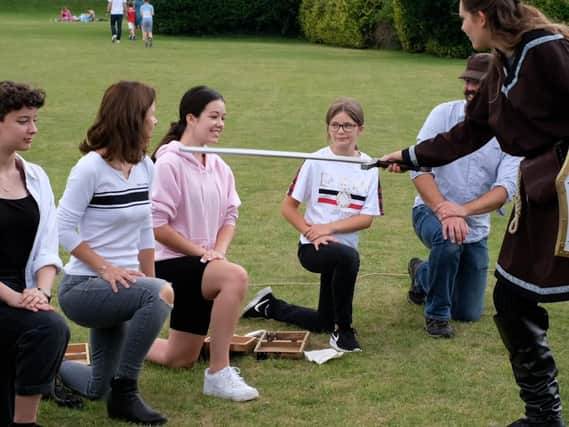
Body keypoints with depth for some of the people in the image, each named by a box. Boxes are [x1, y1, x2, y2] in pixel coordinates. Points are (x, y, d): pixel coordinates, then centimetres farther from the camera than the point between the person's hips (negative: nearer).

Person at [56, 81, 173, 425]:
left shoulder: (145, 166, 3)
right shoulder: (91, 167, -17)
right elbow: (64, 229, -16)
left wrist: (150, 283, 6)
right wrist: (106, 268, -22)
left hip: (124, 284, 8)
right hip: (83, 287, -7)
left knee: (95, 389, 13)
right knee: (161, 294, -34)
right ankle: (125, 393, -21)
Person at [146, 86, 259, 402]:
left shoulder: (219, 167, 7)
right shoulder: (170, 163, -14)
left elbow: (230, 216, 11)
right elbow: (157, 225, -17)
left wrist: (219, 251, -9)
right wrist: (201, 251, -16)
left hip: (202, 268, 8)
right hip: (172, 264, -8)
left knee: (181, 360, 12)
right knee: (236, 276, -36)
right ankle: (219, 373, -29)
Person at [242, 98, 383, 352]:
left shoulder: (369, 167, 0)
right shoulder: (316, 162, -6)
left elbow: (367, 218, -5)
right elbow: (288, 207, -4)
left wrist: (328, 228, -16)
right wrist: (311, 232, -17)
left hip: (343, 245, 4)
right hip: (313, 248, -4)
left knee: (322, 323, 12)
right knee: (348, 257, -39)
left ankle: (270, 306, 38)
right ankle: (343, 330, -21)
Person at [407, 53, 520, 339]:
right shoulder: (445, 114, -12)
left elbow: (506, 187, -21)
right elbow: (419, 167, -20)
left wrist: (463, 209, -38)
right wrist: (443, 209, -36)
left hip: (475, 226, 3)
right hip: (431, 211, -3)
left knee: (469, 314, 10)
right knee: (448, 240, -39)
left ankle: (422, 274, 40)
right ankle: (437, 314, -14)